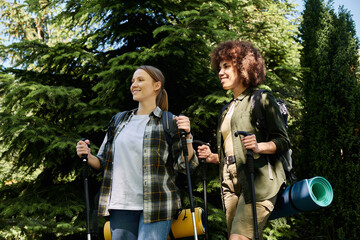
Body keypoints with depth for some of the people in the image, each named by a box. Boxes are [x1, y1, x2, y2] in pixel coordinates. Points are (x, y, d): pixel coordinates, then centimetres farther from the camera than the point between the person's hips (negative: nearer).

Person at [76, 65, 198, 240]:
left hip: (156, 206, -4)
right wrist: (87, 157, -1)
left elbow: (185, 165, -2)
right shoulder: (119, 121, 15)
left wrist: (187, 136, -17)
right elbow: (104, 162, 18)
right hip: (120, 206, 4)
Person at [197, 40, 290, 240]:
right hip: (232, 185, 7)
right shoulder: (227, 110, 25)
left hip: (257, 183, -7)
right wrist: (214, 157, 10)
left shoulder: (261, 99, 2)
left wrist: (259, 147, -22)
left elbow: (283, 141, -4)